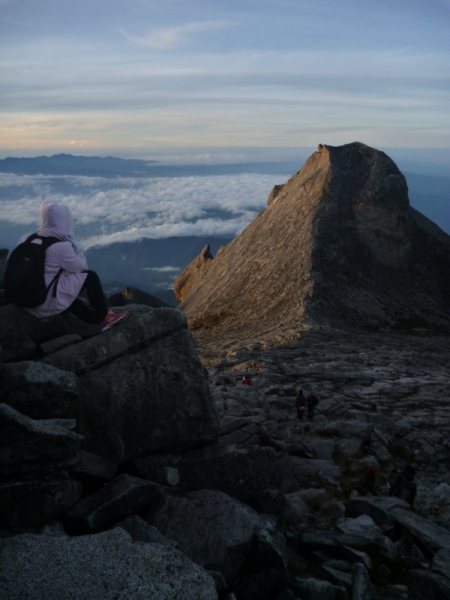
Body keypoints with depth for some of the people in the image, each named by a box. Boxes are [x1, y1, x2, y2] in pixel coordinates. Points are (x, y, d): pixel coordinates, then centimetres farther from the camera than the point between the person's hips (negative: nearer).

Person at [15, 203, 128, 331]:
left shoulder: (26, 239, 1)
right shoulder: (61, 246, -18)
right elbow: (81, 267, -3)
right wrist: (72, 242, 3)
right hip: (46, 303, -7)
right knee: (90, 276, 4)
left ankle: (98, 320, 38)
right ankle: (104, 317, 18)